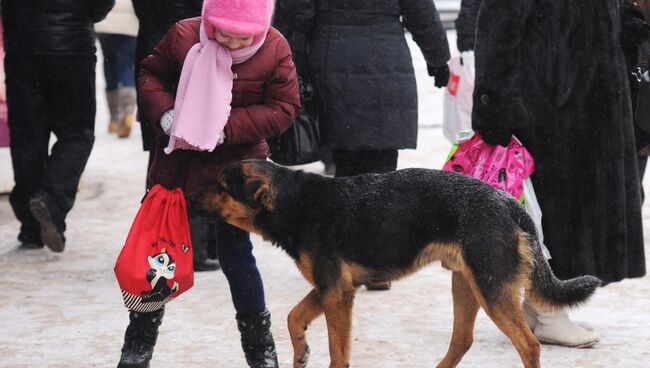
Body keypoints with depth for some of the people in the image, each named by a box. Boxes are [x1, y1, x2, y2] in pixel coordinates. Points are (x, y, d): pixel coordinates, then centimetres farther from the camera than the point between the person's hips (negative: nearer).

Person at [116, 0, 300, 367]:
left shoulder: (275, 50, -12)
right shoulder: (183, 36, -11)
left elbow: (284, 108, -11)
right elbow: (151, 75, 2)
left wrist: (228, 127, -21)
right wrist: (164, 112, -18)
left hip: (235, 168, -2)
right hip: (177, 164, 2)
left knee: (235, 253, 4)